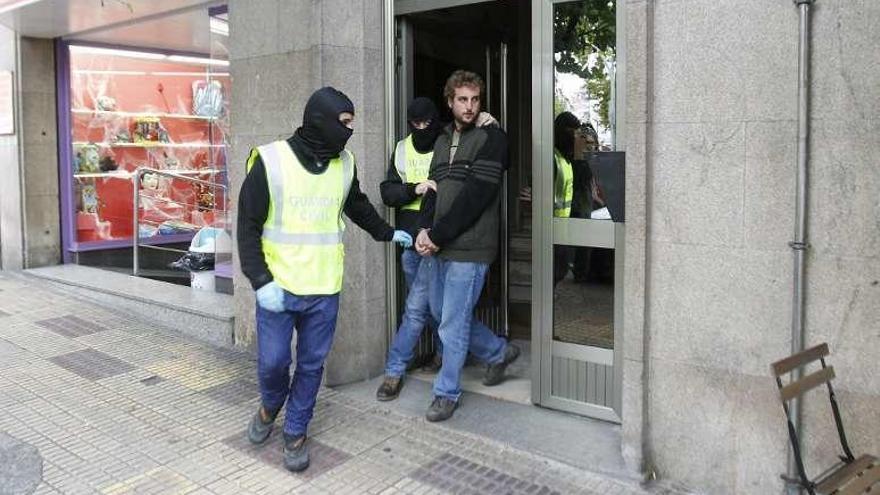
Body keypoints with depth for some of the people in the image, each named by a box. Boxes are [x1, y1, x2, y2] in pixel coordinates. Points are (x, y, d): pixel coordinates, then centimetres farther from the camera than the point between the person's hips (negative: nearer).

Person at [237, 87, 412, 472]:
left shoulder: (344, 163, 4)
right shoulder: (271, 161, -10)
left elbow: (358, 206, 25)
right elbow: (248, 226, -8)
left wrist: (386, 233, 35)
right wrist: (261, 281, -16)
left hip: (324, 290, 4)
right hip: (278, 287, -3)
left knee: (311, 365, 9)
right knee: (272, 362, 4)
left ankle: (295, 432, 28)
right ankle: (270, 405, 36)